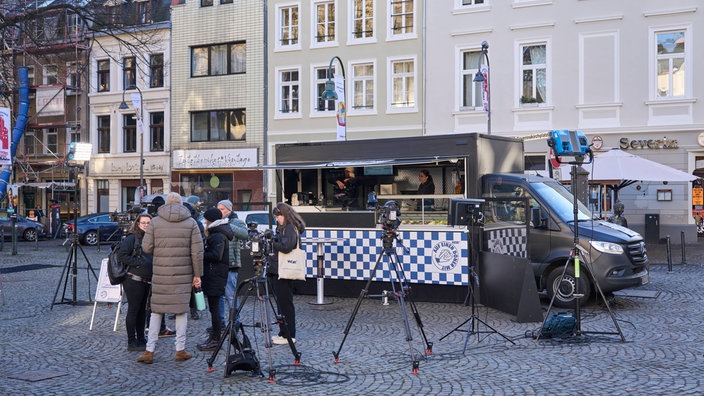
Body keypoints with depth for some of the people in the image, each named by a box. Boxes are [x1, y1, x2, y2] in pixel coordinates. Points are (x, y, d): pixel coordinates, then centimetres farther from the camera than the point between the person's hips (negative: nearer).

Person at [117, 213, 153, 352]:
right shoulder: (132, 238, -10)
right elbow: (121, 255, -17)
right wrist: (138, 262, -18)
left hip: (146, 281, 8)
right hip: (134, 280, -8)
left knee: (142, 310, 14)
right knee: (133, 310, -2)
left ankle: (141, 339, 23)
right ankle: (131, 342, 5)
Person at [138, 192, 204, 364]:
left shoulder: (155, 222, 0)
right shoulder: (191, 223, 1)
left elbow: (146, 248, -3)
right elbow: (197, 251, -2)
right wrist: (197, 274, 4)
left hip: (160, 275, 0)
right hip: (183, 275, 0)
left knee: (156, 311, 8)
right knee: (181, 311, 8)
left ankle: (149, 351, 10)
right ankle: (180, 350, 13)